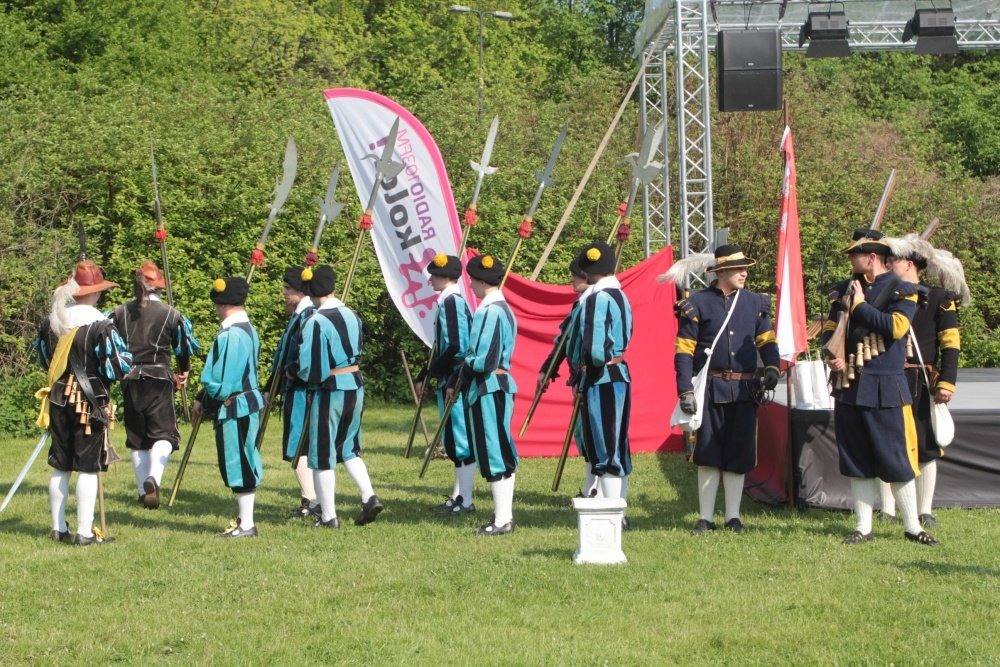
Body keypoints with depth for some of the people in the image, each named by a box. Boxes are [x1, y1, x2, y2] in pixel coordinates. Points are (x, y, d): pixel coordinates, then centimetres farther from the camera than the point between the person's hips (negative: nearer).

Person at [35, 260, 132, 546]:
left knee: (60, 466, 13)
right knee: (88, 468, -3)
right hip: (90, 402, -6)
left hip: (58, 400, 6)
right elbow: (117, 368, -15)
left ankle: (59, 528, 19)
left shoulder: (50, 321, 4)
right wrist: (127, 357, 5)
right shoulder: (100, 325, -15)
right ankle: (85, 532, -3)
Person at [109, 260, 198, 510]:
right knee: (163, 433, -4)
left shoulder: (118, 314, 5)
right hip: (159, 378, -3)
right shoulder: (171, 315, -3)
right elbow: (184, 348, 6)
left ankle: (143, 490, 17)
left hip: (129, 379, 3)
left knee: (136, 439, 13)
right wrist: (183, 373, 25)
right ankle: (153, 478, -29)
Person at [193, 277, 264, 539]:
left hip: (233, 408, -10)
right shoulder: (247, 329, 9)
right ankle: (244, 518, 25)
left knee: (237, 465, -1)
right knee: (243, 464, 16)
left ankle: (246, 524, 6)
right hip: (247, 402, 10)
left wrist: (204, 401, -1)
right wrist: (204, 399, 14)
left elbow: (222, 381, -21)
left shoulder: (230, 335, -22)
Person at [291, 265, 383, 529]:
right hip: (355, 386, 7)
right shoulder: (352, 316, 4)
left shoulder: (315, 322, -18)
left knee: (323, 455, 6)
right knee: (348, 449, 22)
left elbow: (309, 369, -17)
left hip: (329, 391, -7)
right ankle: (369, 497, 8)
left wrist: (293, 368, 3)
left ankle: (328, 516, 10)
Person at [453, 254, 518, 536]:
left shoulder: (489, 312, -18)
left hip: (488, 390, -10)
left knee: (493, 453, -4)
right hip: (501, 386, 10)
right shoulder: (502, 309, 13)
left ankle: (502, 520, 0)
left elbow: (485, 361, -23)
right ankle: (504, 515, 21)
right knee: (502, 454, 14)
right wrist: (456, 381, 13)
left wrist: (464, 370, -3)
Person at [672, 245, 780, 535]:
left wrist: (771, 367, -9)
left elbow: (766, 339, 11)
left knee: (739, 455, 5)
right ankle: (705, 517, 11)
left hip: (743, 390, 3)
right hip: (710, 390, -3)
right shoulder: (697, 303, -2)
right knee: (708, 455, 2)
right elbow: (683, 350, -4)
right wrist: (686, 390, -12)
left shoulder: (755, 302, 9)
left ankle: (733, 517, 15)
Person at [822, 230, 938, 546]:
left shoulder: (902, 291, -3)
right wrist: (831, 355, -9)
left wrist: (859, 305, -12)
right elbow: (829, 329, 11)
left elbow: (895, 327, -19)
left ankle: (912, 527, 9)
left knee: (899, 461, -1)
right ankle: (863, 527, 14)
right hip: (849, 387, 5)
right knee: (857, 461, 7)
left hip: (885, 389, -4)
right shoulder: (843, 289, 12)